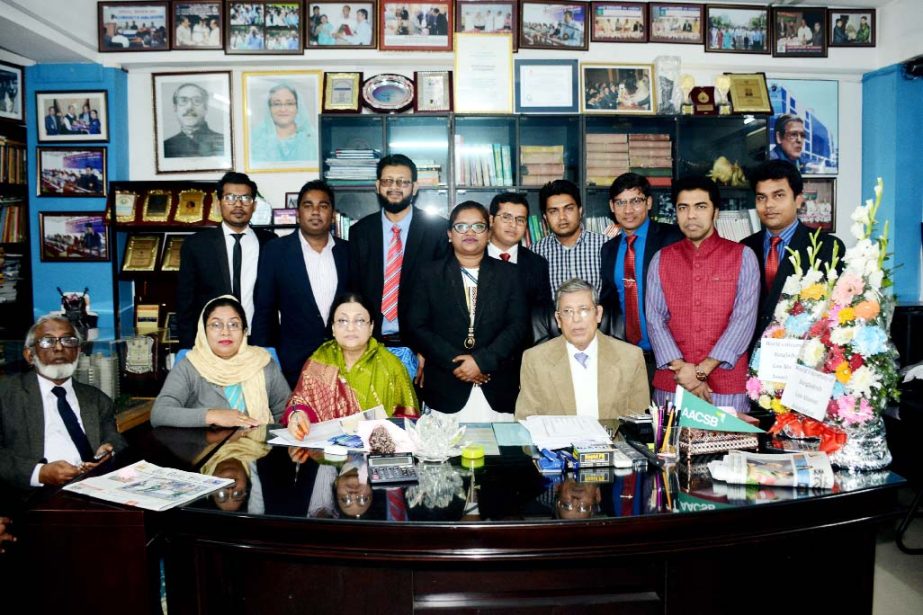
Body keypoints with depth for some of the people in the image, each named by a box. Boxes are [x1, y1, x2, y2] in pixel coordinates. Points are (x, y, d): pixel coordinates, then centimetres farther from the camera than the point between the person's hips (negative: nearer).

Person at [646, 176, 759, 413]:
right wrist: (681, 368, -13)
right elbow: (655, 320, 1)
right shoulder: (661, 259, 8)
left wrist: (702, 369, -14)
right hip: (670, 384, 2)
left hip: (728, 385, -1)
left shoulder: (743, 256, 2)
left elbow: (744, 319, -6)